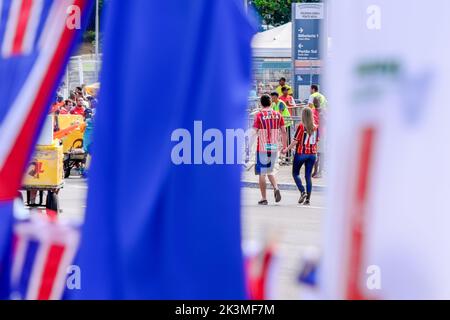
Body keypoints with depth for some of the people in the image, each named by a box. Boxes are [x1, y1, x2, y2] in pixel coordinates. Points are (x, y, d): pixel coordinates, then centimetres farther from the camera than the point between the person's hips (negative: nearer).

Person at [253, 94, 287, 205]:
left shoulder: (259, 115, -7)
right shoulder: (278, 115, 4)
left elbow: (255, 132, -12)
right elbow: (283, 131, 5)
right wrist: (284, 145, 15)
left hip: (262, 148, -4)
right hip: (274, 148, 4)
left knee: (262, 174, 4)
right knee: (270, 171, 20)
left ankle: (264, 198, 4)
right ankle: (276, 188, -4)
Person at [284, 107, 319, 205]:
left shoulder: (301, 126, -12)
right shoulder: (315, 127, 2)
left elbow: (296, 141, -12)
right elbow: (316, 141, 9)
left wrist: (286, 149, -2)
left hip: (301, 153, -4)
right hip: (312, 154, 4)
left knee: (295, 173, 11)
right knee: (308, 175, 7)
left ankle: (303, 192, -8)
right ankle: (307, 199, 2)